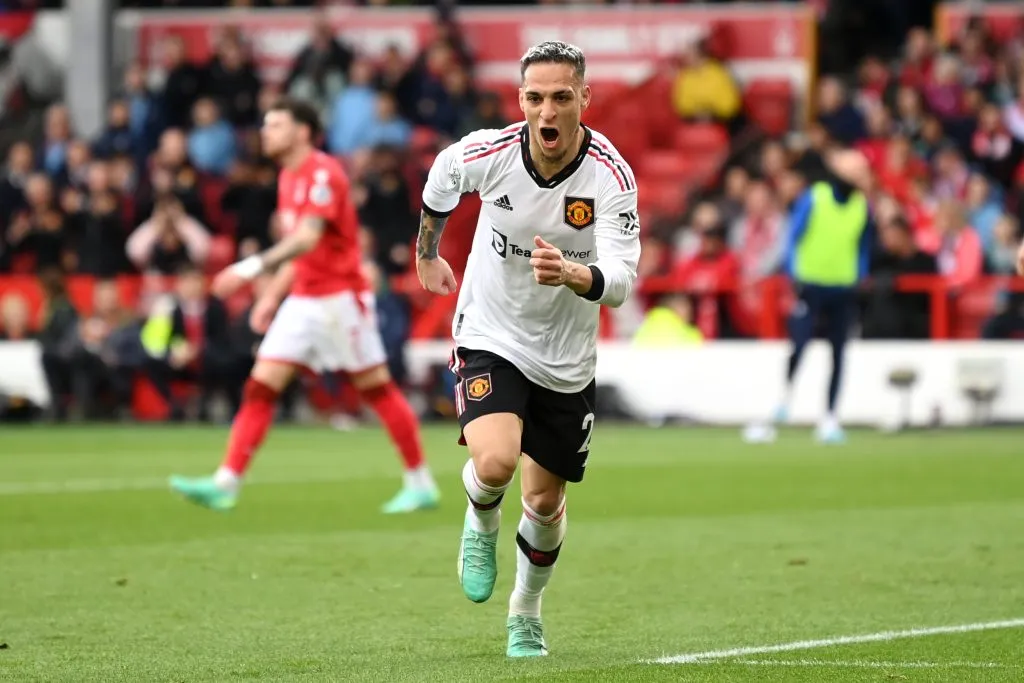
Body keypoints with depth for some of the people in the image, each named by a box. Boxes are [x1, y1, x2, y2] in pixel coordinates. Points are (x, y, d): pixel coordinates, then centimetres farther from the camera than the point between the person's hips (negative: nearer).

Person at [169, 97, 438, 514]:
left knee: (376, 388, 1)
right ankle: (226, 484, -8)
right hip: (303, 300, 8)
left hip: (340, 297, -8)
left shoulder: (323, 173, -15)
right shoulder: (289, 178, 13)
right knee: (260, 387, -3)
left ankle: (420, 484, 12)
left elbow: (308, 238, -28)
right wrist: (273, 295, 16)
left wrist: (251, 268, -35)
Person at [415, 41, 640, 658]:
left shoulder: (612, 177, -21)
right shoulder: (487, 153, -17)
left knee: (546, 501, 12)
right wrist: (427, 254, 22)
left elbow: (619, 282, -29)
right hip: (490, 337, -1)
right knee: (495, 463, -26)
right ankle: (480, 526, 11)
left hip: (567, 361, 1)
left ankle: (526, 613, 39)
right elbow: (441, 181, 8)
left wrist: (572, 274, -50)